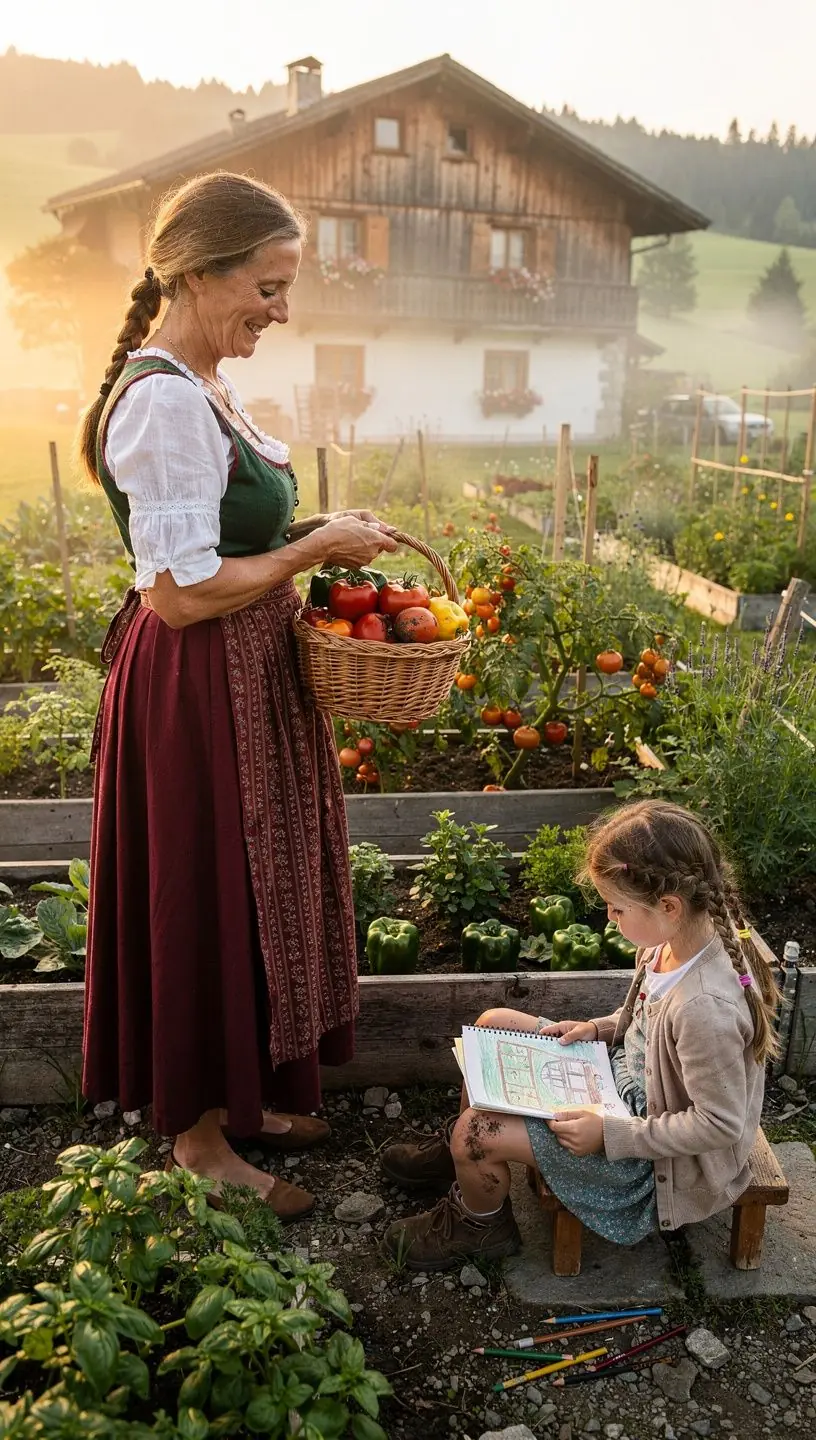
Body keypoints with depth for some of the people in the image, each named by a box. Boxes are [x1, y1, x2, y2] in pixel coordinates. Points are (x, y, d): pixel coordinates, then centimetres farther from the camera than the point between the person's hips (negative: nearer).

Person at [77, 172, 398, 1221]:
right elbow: (182, 592, -24)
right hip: (194, 692, -10)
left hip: (243, 680, 10)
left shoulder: (202, 387, 11)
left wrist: (313, 538, 6)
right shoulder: (166, 401, -21)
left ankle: (238, 1093, 40)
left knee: (249, 889, 19)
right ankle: (198, 1136, 27)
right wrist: (316, 546, -15)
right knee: (207, 894, 5)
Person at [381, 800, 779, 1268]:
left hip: (658, 1156, -9)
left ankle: (480, 1225, 20)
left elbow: (720, 1124, -28)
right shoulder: (680, 938, -11)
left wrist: (609, 1134, -24)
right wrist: (600, 1028, -4)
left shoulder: (706, 1006, -37)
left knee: (477, 1131, -15)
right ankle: (457, 1148, 31)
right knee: (494, 1024, 7)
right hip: (628, 1073, 9)